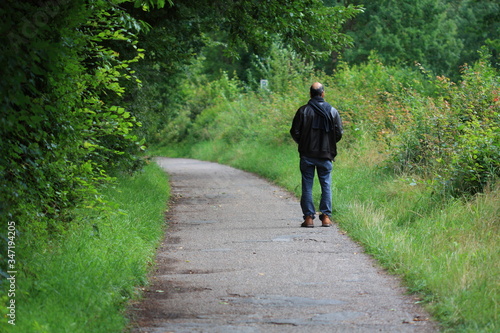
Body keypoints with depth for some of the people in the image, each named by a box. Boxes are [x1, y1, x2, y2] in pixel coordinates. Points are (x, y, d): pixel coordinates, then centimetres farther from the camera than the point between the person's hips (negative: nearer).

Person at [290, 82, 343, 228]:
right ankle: (326, 217, 5)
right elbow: (339, 133, 1)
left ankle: (309, 217, 2)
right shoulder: (332, 111, -1)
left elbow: (295, 132, -3)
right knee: (326, 185, 8)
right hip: (326, 154, 1)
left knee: (307, 186, 4)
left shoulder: (303, 111, -4)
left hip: (307, 154, -1)